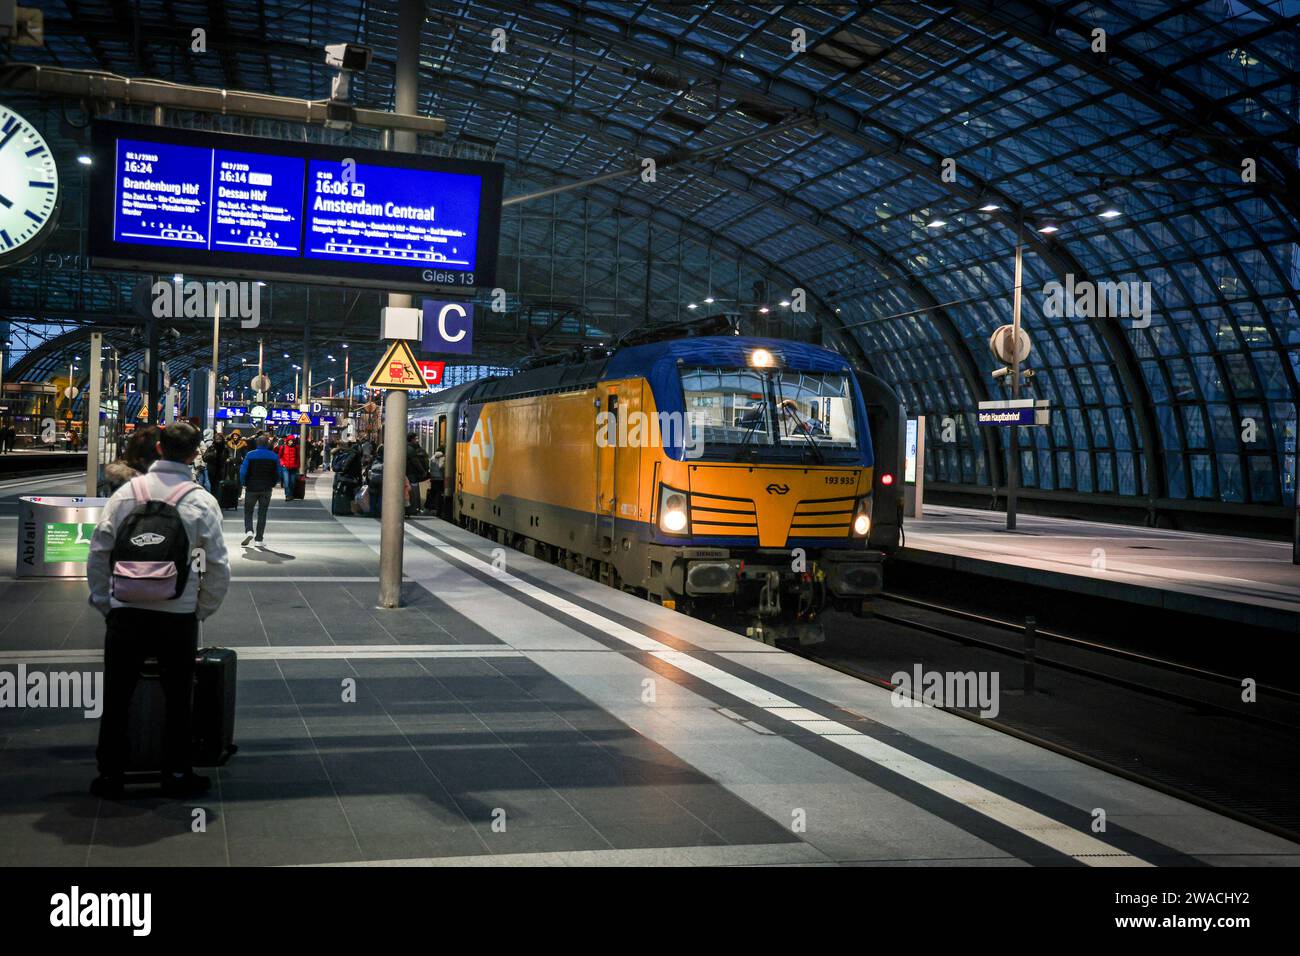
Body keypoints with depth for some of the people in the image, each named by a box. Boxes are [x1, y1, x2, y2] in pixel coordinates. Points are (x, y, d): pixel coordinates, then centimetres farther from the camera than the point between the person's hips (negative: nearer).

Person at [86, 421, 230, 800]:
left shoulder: (127, 492, -2)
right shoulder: (202, 502, -6)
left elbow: (99, 552, 0)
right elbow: (218, 568, -5)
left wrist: (104, 604, 10)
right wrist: (201, 612, 9)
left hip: (126, 612, 1)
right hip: (179, 617, -1)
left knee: (116, 698, 13)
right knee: (177, 699, 13)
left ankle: (110, 775, 20)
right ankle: (176, 774, 20)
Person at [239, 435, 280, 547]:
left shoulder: (250, 455, -6)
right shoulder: (274, 456, 0)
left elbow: (243, 471, -8)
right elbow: (278, 474, 4)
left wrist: (244, 483, 7)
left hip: (251, 488, -1)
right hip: (266, 489, 2)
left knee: (248, 511, 11)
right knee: (262, 513, 7)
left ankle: (248, 531, -12)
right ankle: (259, 539, 6)